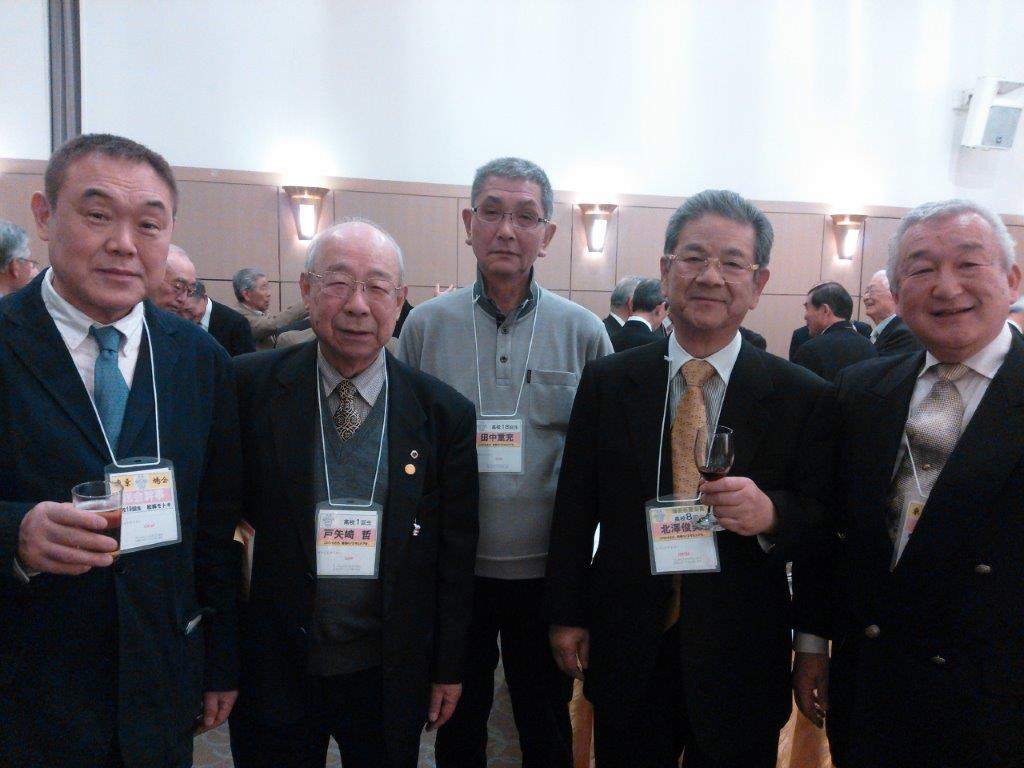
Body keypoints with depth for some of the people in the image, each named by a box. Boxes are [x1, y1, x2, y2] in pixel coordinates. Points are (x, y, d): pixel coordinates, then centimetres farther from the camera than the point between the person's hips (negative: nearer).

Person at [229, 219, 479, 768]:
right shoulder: (249, 388, -10)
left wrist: (449, 669, 4)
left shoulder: (445, 413, -7)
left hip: (392, 676, 1)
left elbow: (455, 555, -1)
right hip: (273, 669, 0)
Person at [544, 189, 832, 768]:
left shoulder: (802, 396, -7)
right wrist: (566, 614, 2)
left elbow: (824, 515, -3)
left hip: (739, 661, -1)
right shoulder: (607, 381, -2)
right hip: (625, 652, 2)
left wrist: (772, 512, -24)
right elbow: (575, 505, 2)